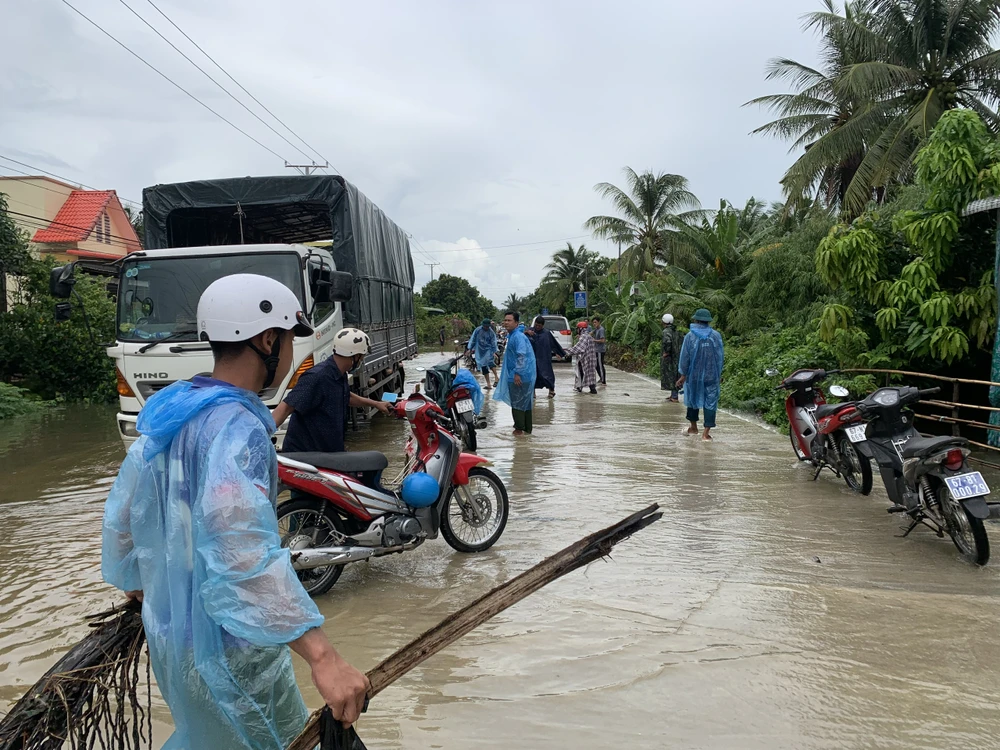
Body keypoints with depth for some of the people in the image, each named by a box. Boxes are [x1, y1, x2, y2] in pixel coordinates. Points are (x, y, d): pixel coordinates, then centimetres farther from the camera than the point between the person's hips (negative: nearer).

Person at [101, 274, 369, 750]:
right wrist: (323, 657, -40)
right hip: (224, 650, -9)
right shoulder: (237, 428, -26)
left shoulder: (167, 414, 3)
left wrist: (131, 581, 31)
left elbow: (121, 513, 14)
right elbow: (244, 554, -37)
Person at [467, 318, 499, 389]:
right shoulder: (478, 330, -2)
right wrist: (470, 348, 7)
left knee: (489, 362, -30)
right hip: (480, 351, 3)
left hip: (488, 350, -3)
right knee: (483, 368, 6)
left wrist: (494, 352, -10)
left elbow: (493, 343, -3)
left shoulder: (491, 332, -4)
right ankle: (488, 384, 15)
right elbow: (473, 339, 6)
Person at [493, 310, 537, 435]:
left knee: (517, 403, -2)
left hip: (519, 376, -10)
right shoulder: (512, 335, 17)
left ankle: (520, 428, 7)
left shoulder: (518, 336, -16)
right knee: (526, 403, 13)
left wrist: (517, 373, -27)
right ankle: (527, 428, 20)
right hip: (525, 376, 10)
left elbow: (522, 355, -26)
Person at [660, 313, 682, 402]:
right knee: (674, 375, 14)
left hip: (668, 357, -8)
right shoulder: (675, 331, 11)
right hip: (676, 357, 9)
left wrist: (666, 352, -20)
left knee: (670, 376, -5)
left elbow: (667, 341, -32)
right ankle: (673, 395, 21)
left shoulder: (666, 331, -15)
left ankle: (674, 397, -5)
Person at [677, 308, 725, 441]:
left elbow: (685, 357, -8)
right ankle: (706, 432, -5)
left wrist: (683, 375, -1)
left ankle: (693, 427, 32)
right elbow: (720, 356, 3)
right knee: (710, 402, 2)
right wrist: (719, 373, 14)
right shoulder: (716, 335, -3)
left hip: (694, 375, 0)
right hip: (711, 375, 0)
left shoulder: (690, 336, -9)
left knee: (693, 398, 18)